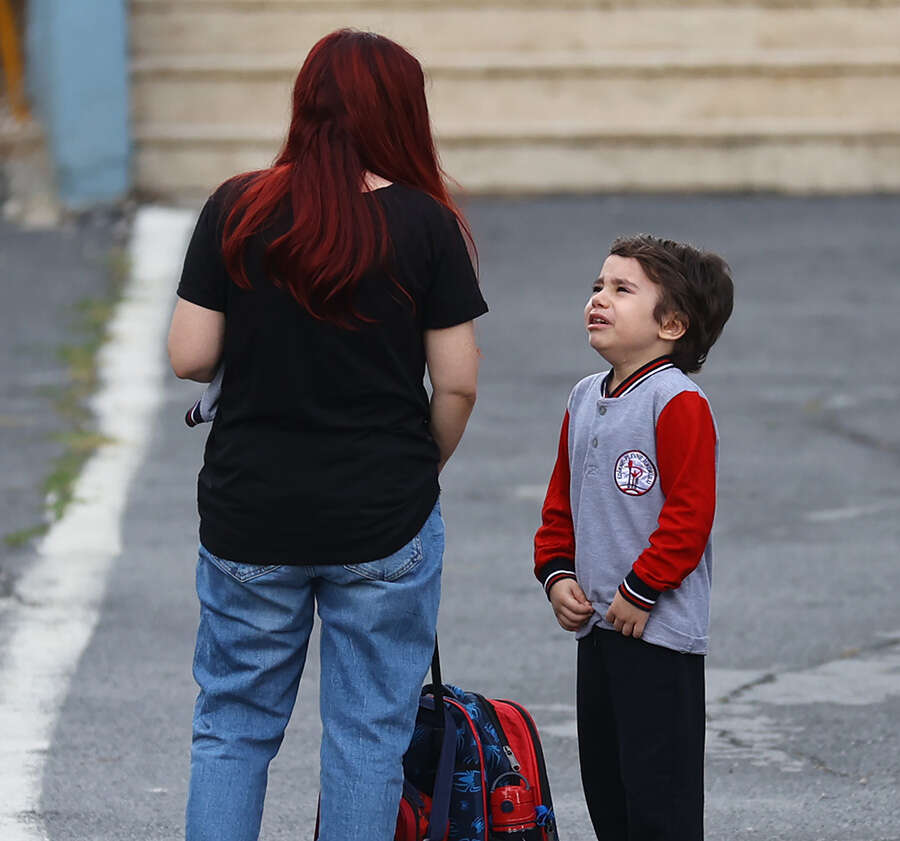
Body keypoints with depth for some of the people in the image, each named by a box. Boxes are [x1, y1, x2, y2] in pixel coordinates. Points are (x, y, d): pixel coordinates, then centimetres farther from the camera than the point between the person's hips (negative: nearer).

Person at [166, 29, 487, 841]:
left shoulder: (236, 210, -4)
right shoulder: (425, 223, -7)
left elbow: (190, 357, -5)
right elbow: (457, 384, -6)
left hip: (250, 518, 1)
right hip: (382, 524, -1)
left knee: (231, 726, 13)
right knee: (368, 734, 8)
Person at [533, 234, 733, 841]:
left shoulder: (679, 403, -14)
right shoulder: (585, 401, 12)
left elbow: (690, 514, -18)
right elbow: (561, 501, 20)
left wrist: (641, 592, -17)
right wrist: (557, 574, 6)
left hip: (659, 630, -8)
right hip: (597, 628, 8)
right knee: (605, 786, 14)